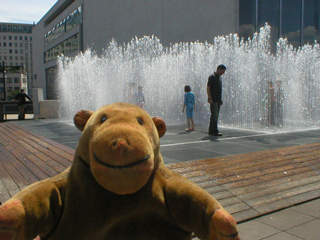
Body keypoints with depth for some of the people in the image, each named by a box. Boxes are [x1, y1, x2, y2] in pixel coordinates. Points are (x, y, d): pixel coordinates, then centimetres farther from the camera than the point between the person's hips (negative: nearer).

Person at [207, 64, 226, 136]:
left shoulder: (219, 77, 19)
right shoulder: (212, 77, -8)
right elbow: (208, 88, -13)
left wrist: (220, 99, 18)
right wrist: (210, 98, -19)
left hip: (218, 100, 9)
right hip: (213, 100, -9)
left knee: (215, 116, 9)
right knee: (214, 115, -10)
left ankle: (211, 131, 14)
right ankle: (215, 131, -9)